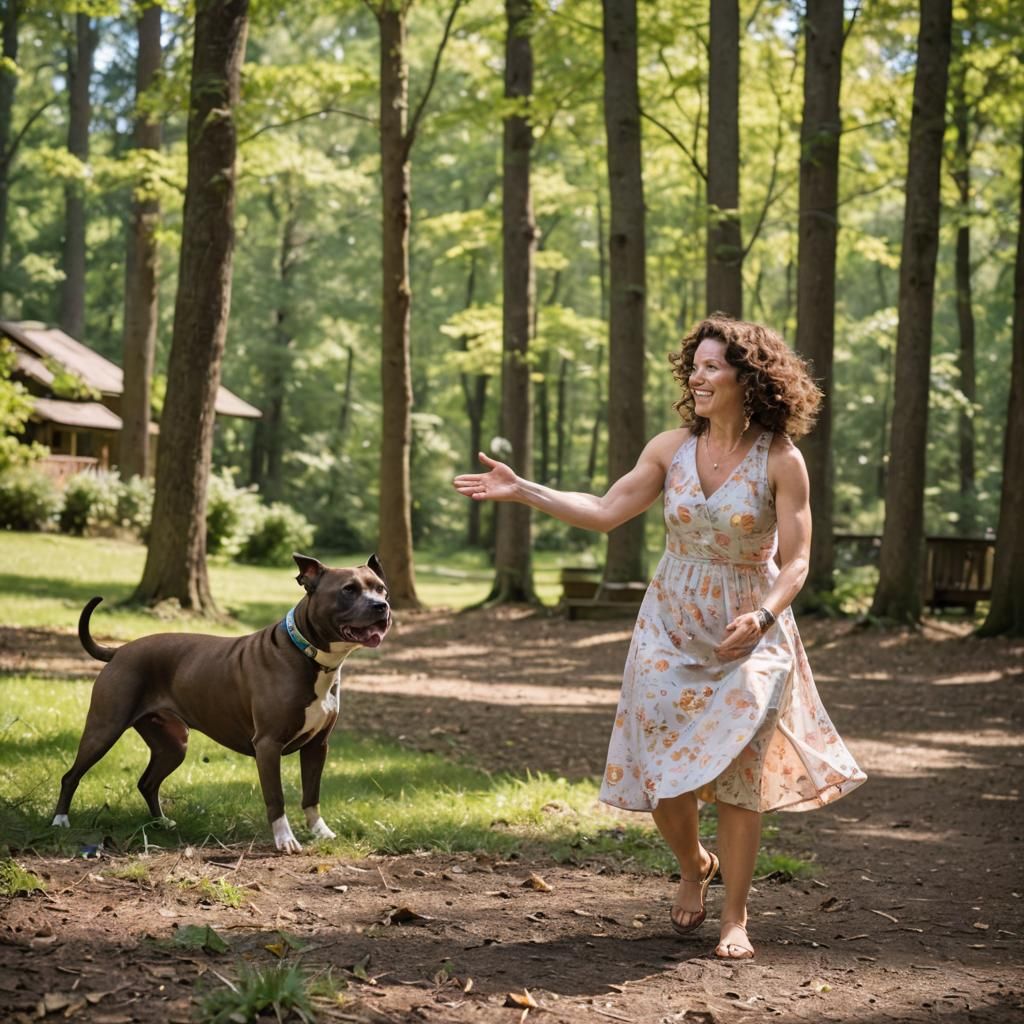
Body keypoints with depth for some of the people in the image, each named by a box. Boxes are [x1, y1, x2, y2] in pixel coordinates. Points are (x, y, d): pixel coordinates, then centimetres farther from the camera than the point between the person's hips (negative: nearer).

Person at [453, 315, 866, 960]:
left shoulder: (781, 460, -12)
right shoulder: (672, 448, -2)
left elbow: (795, 562, -12)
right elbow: (605, 511, -2)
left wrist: (761, 617, -29)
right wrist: (521, 489, -8)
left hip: (751, 634, -3)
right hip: (670, 632, 3)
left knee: (737, 769, -3)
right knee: (662, 772, 4)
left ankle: (736, 917, 13)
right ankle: (694, 867, 35)